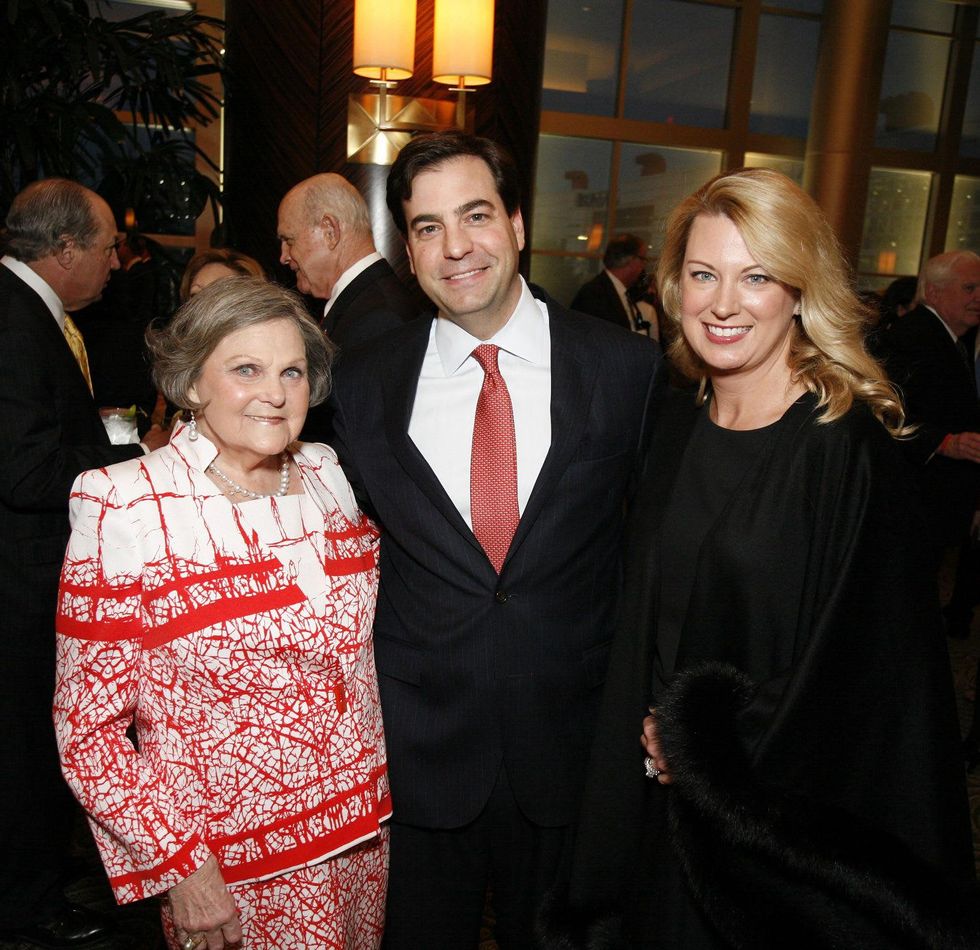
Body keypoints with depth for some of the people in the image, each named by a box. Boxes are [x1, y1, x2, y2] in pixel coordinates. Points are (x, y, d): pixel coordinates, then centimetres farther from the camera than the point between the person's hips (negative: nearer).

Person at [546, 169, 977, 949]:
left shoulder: (848, 449, -18)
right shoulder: (677, 429, -1)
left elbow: (868, 669, -15)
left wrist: (705, 744, -10)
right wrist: (658, 729, -2)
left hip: (785, 818, -5)